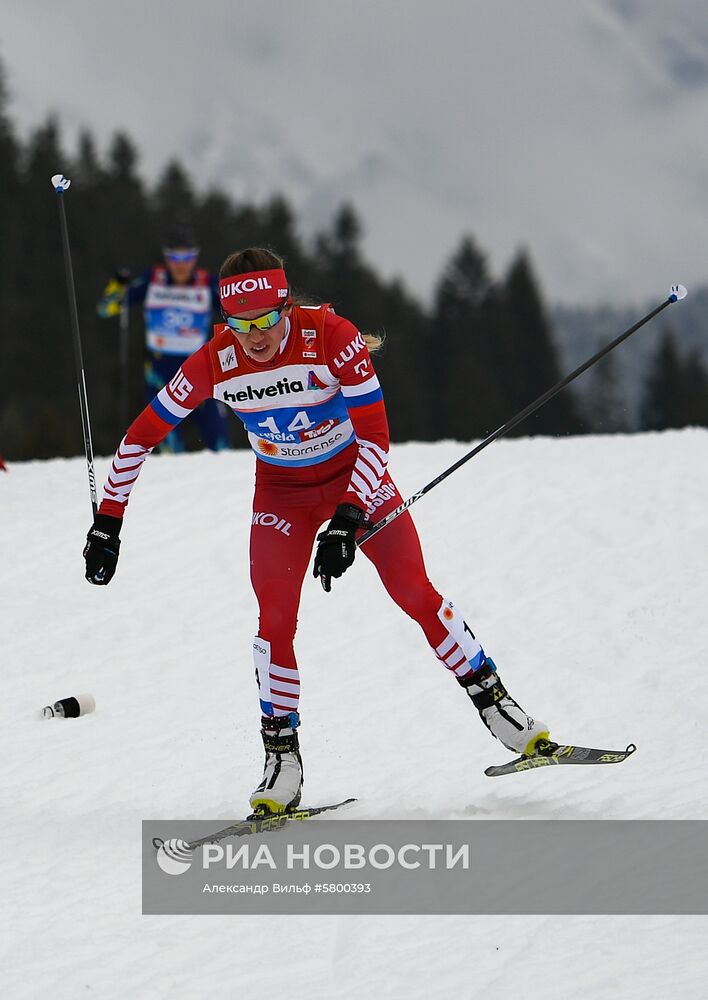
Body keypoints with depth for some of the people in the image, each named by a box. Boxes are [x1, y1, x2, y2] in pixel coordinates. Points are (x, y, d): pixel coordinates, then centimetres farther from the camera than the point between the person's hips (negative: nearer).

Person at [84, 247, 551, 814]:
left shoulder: (332, 339, -29)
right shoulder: (214, 364, -22)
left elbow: (375, 436, -26)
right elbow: (142, 436, -10)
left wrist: (347, 521, -35)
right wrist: (108, 522, -10)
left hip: (354, 476, -1)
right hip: (282, 493, 1)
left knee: (417, 596, -8)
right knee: (275, 622, -12)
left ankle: (493, 700, 9)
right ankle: (282, 761, 0)